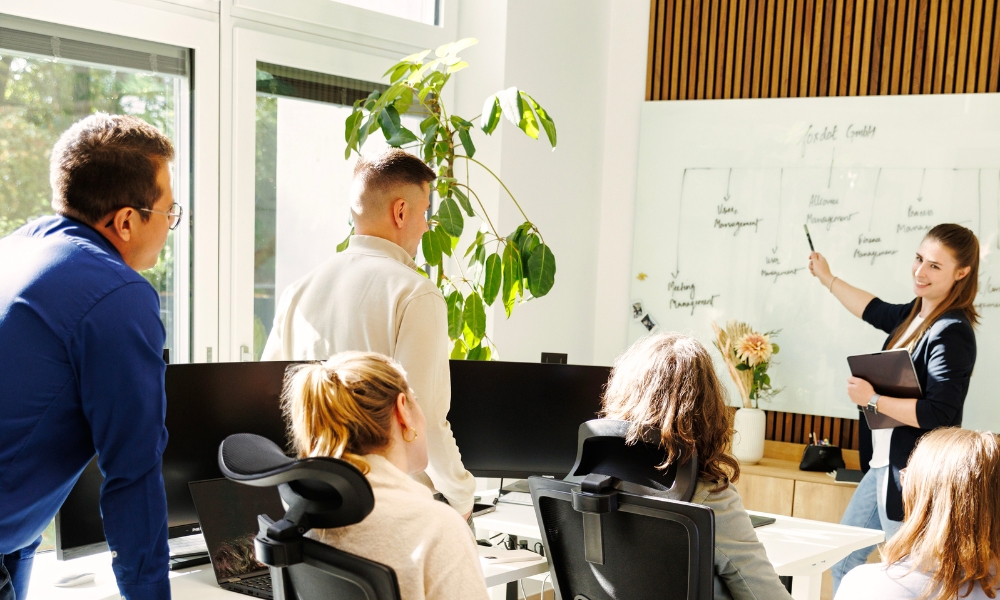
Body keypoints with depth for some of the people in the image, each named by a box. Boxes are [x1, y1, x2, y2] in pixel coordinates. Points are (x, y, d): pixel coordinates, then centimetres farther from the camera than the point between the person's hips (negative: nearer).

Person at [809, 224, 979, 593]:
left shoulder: (951, 333, -19)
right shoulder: (915, 315, 8)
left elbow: (939, 414, -26)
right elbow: (876, 311, 31)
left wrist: (873, 399, -22)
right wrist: (827, 279, 35)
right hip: (884, 465, 10)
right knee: (843, 559, 18)